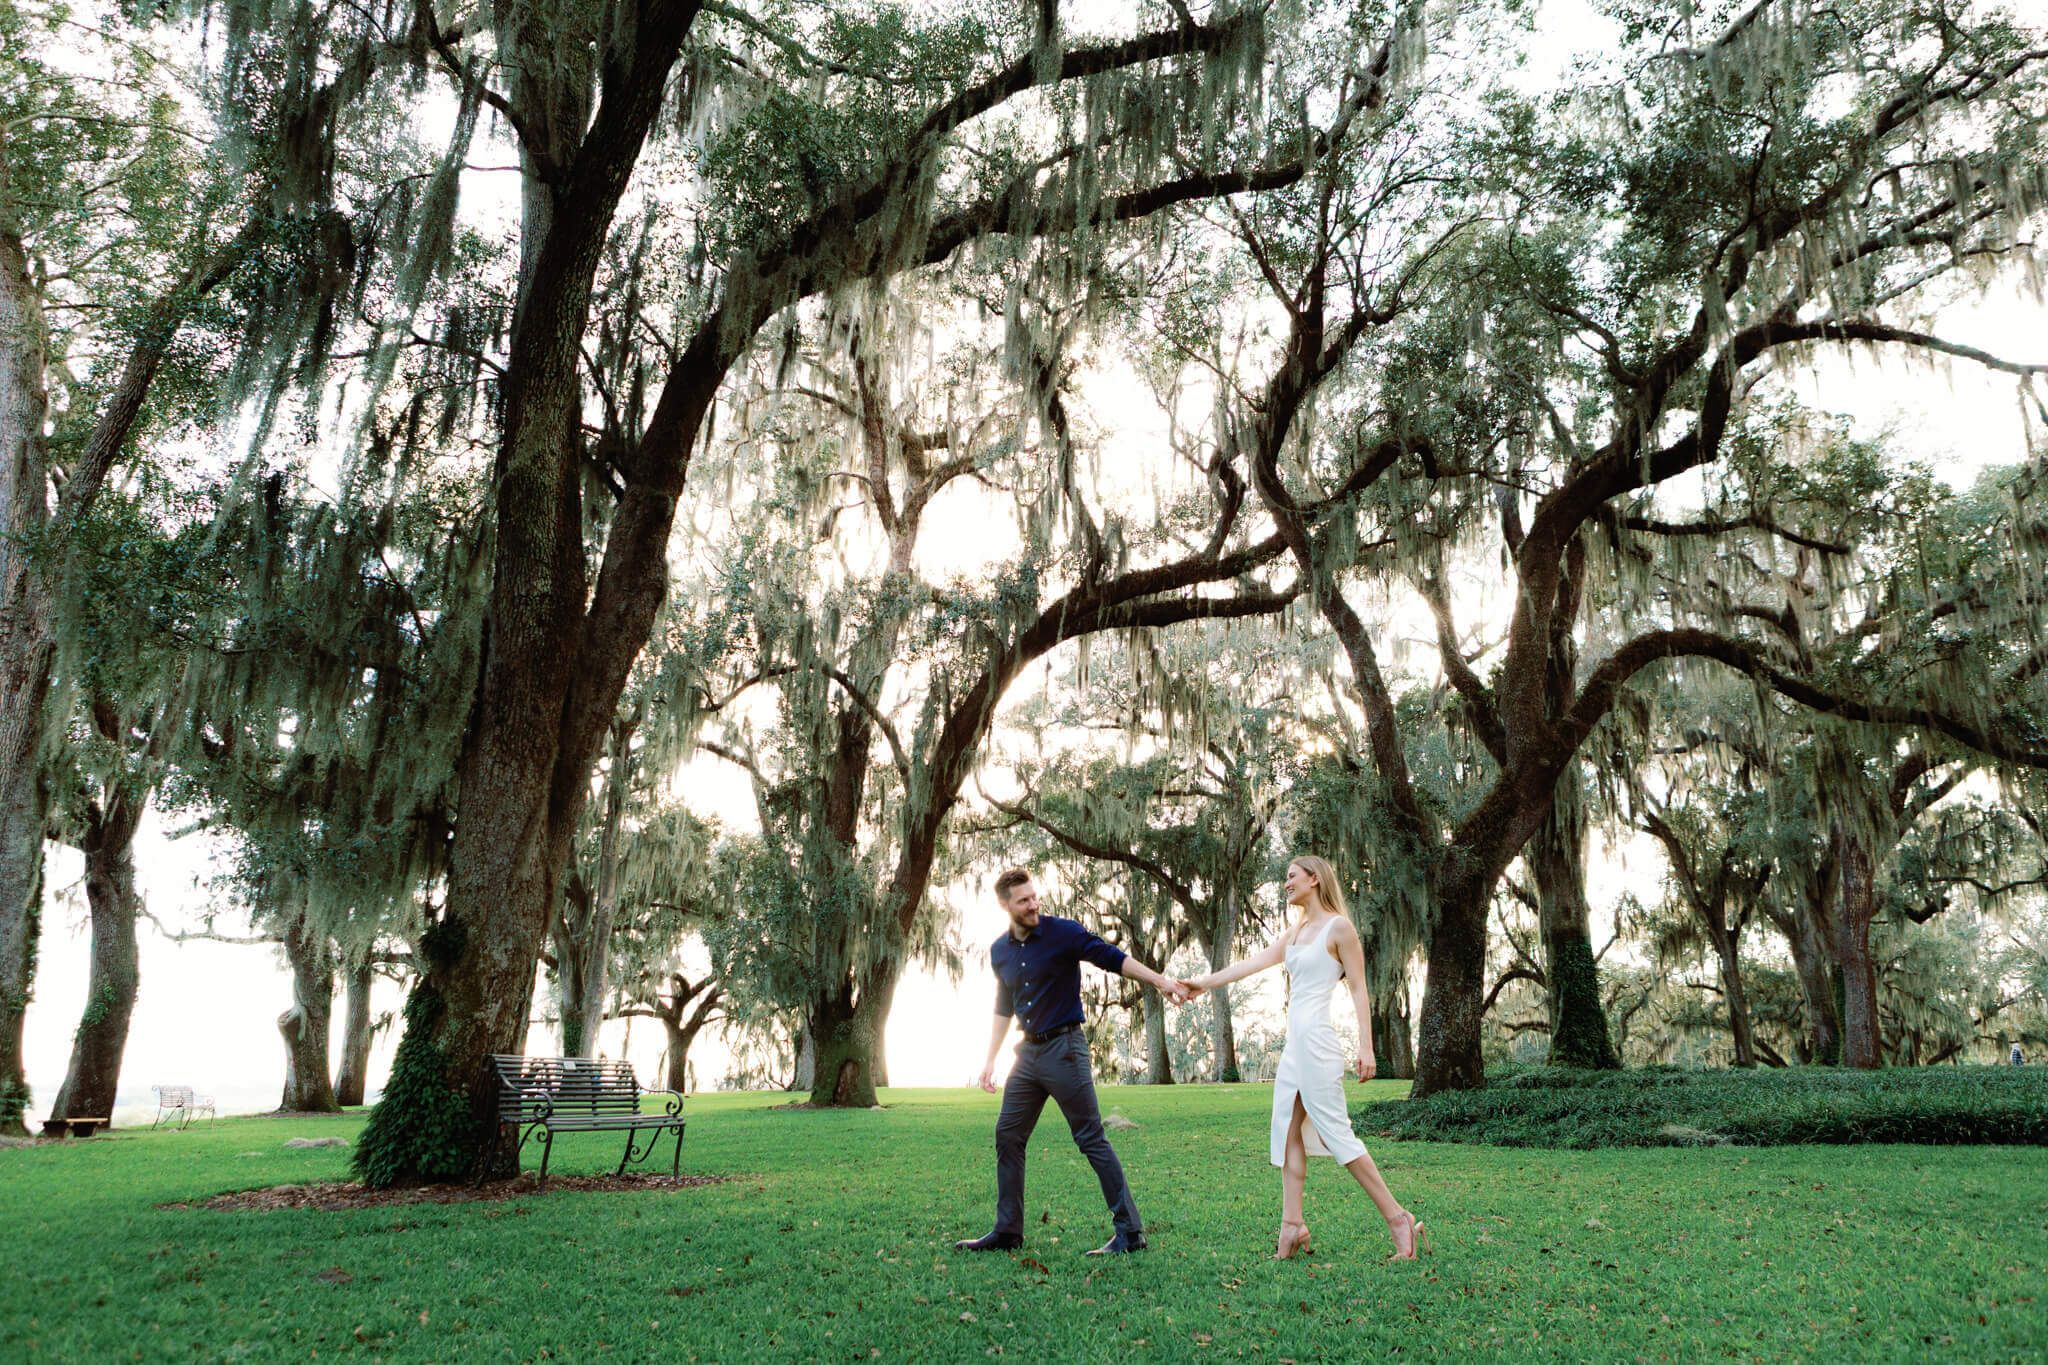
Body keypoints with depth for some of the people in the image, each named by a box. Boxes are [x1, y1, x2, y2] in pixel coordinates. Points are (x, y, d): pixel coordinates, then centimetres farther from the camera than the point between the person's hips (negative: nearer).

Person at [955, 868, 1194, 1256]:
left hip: (1064, 1049, -6)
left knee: (1092, 1139, -7)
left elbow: (1113, 958, -10)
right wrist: (990, 1060, 18)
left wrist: (1161, 981, -20)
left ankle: (1129, 1231, -1)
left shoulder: (1063, 933, -9)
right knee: (1007, 1136, 7)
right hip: (1028, 1053, 6)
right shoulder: (1000, 952, 9)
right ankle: (1007, 1231, 17)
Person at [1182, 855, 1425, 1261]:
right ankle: (1292, 1225, 7)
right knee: (1288, 1130, 5)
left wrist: (1366, 1046, -14)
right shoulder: (1296, 931, 17)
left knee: (1335, 1131, -8)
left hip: (1317, 1043, -9)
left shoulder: (1338, 927, -6)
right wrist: (1206, 982, 17)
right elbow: (1254, 962, 19)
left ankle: (1397, 1218, -1)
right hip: (1294, 1044, 9)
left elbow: (1359, 989, -8)